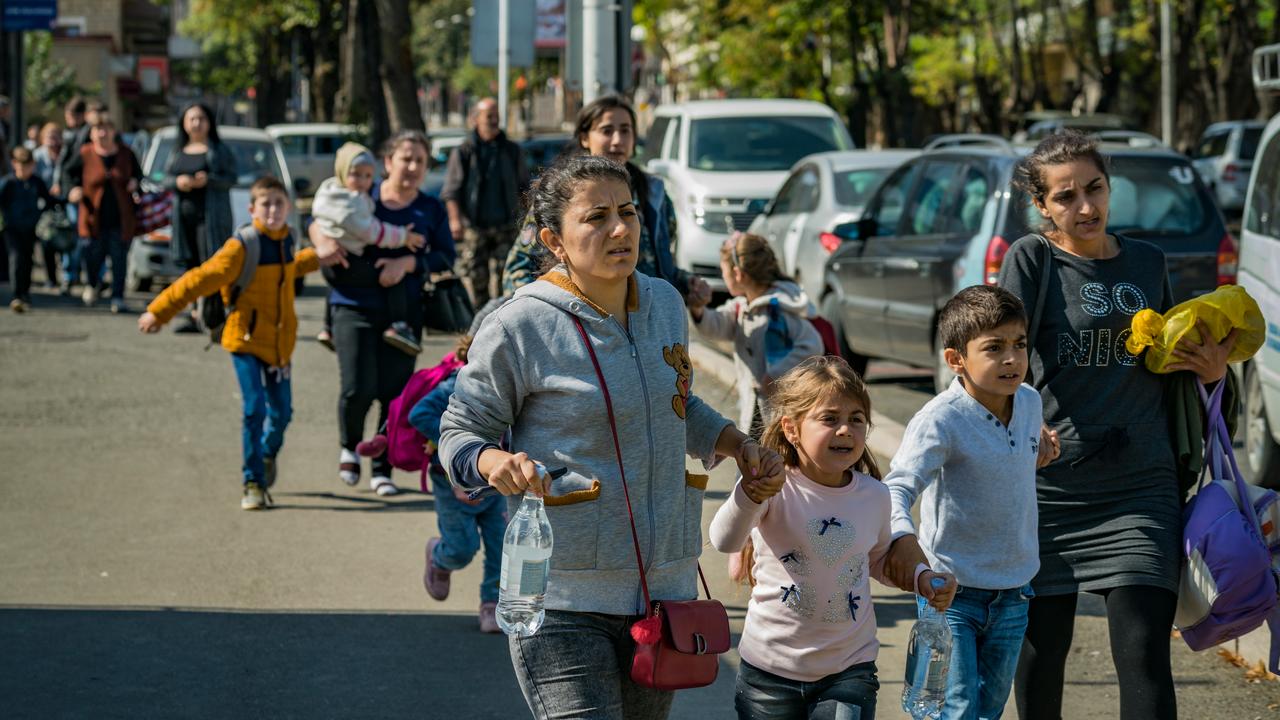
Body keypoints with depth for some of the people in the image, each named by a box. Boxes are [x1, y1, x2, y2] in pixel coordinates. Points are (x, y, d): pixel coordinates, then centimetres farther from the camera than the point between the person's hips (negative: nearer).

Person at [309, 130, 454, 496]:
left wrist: (407, 263, -18)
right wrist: (323, 241, -9)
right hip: (355, 305, -1)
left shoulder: (431, 210, 5)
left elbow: (445, 257, -2)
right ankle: (350, 446, 21)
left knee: (395, 392, 1)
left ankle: (383, 469, 16)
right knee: (358, 388, -10)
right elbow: (319, 221, 14)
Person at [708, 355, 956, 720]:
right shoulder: (774, 488, -15)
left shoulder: (874, 496, -1)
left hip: (849, 669, 2)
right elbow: (725, 542, -34)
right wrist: (749, 495, -53)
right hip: (772, 671, -2)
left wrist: (920, 578, 2)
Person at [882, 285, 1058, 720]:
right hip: (952, 590, -6)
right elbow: (897, 486, -32)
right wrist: (902, 537, -49)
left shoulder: (1029, 402, 1)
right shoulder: (941, 419, -21)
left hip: (1012, 594, 7)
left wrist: (1036, 455, 5)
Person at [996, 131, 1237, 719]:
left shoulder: (1148, 262, 11)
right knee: (1041, 646, 9)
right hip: (1048, 487, -2)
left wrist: (1211, 370, 4)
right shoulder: (1031, 261, -1)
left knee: (1144, 655, -9)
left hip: (1140, 487, 2)